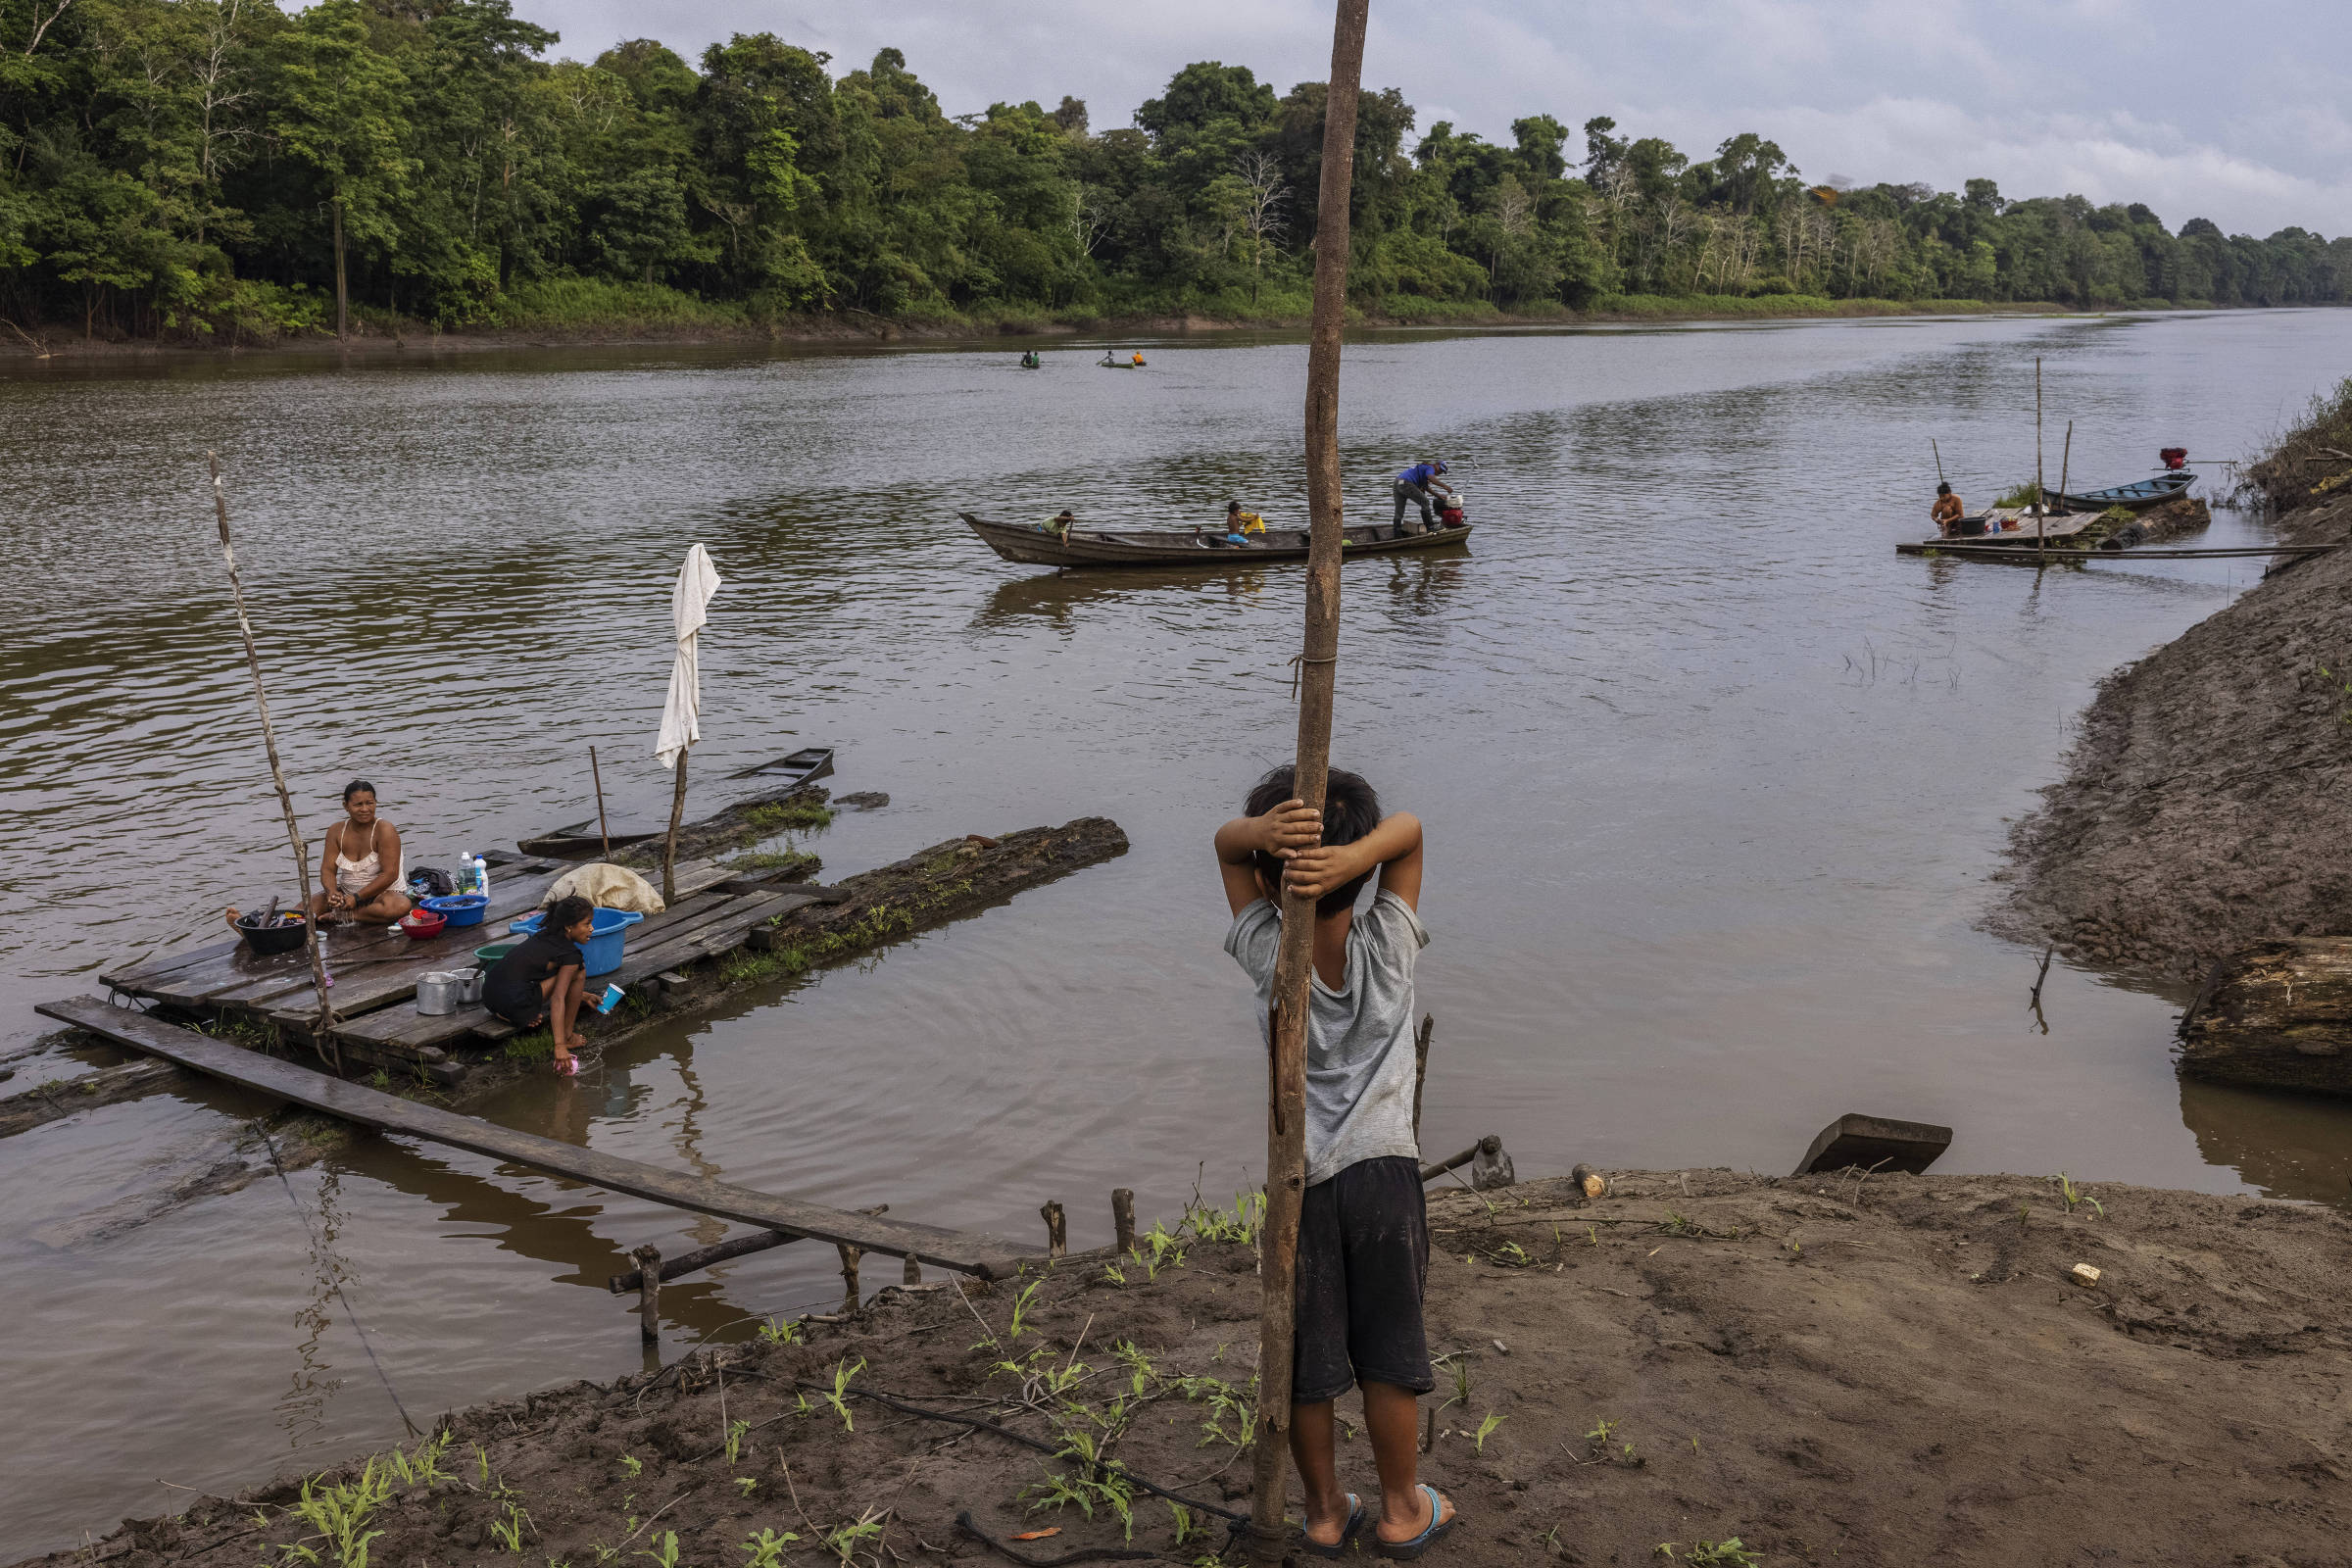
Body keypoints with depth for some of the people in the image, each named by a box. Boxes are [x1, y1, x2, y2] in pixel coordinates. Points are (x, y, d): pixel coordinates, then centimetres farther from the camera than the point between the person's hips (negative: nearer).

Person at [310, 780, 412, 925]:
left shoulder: (385, 830, -13)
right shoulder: (336, 831, 2)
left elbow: (390, 874, -18)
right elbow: (328, 870, 1)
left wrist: (357, 897, -22)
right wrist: (332, 892, -22)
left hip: (383, 892, -3)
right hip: (346, 893, 3)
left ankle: (342, 916, -27)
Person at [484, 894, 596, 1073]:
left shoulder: (544, 935, 16)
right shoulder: (571, 955, -8)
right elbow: (557, 1000, -17)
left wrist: (582, 994, 38)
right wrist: (560, 1046, -21)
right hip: (514, 1003, -9)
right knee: (578, 970, 0)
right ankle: (567, 1035, 5)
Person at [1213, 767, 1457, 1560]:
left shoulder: (1266, 956, -11)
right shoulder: (1386, 949, -11)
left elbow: (1224, 843, -4)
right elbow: (1409, 831, -5)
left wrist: (1266, 831, -27)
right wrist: (1351, 856, -25)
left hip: (1298, 1178, 0)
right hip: (1383, 1172, 0)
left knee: (1306, 1357, 14)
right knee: (1389, 1353, 15)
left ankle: (1325, 1512, 29)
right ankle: (1401, 1510, 30)